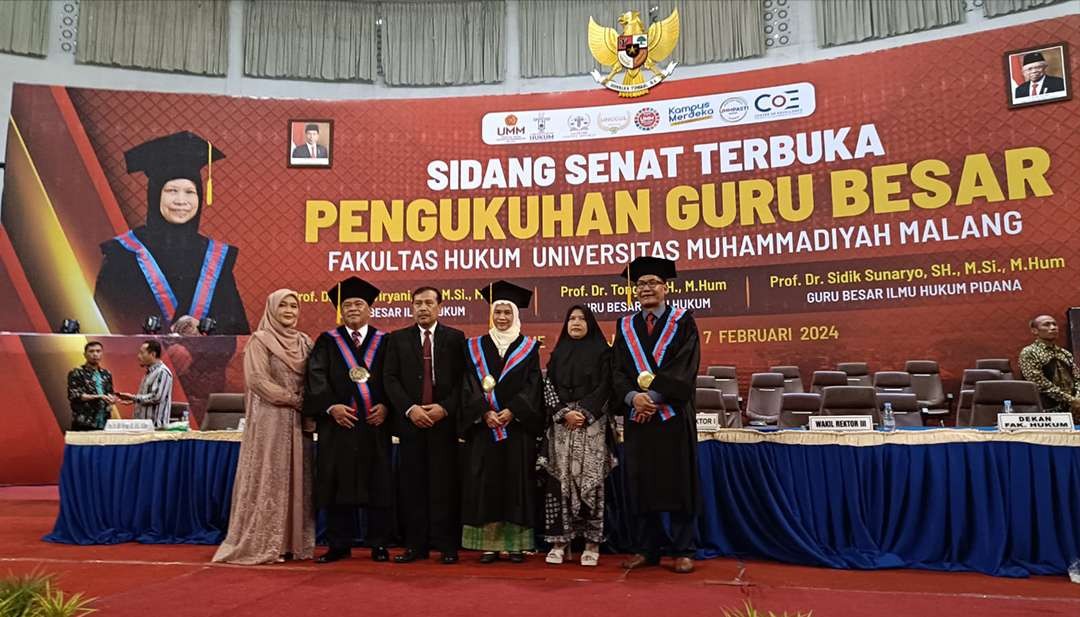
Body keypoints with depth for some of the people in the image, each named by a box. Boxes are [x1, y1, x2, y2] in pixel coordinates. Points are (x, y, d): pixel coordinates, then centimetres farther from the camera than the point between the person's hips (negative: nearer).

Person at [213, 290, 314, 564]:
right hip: (270, 420, -5)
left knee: (296, 480, 6)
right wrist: (296, 400, -12)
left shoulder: (304, 342, 13)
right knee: (269, 480, -2)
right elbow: (258, 380, -12)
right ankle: (264, 544, 6)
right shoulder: (259, 340, -3)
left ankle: (293, 542, 13)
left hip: (298, 421, 5)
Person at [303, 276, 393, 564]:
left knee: (377, 484, 3)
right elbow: (316, 378, -2)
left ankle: (379, 544, 13)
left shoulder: (384, 342, 8)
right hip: (337, 423, 0)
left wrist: (385, 406, -12)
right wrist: (331, 406, -15)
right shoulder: (327, 341, 8)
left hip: (375, 423, 0)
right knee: (338, 485, 4)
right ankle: (339, 545, 14)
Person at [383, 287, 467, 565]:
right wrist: (410, 408, -9)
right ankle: (415, 545, 13)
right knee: (412, 485, 4)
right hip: (410, 421, 2)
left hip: (444, 419, -1)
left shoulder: (455, 338, 6)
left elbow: (462, 379, 1)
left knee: (444, 484, 1)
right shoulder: (398, 339, 9)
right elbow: (390, 378, 3)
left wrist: (445, 408, -11)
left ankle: (446, 546, 9)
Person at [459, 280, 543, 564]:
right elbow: (471, 386, 1)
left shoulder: (528, 347, 7)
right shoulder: (476, 347, 9)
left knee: (517, 482, 1)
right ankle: (489, 544, 7)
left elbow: (532, 387, -1)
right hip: (483, 426, 1)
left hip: (518, 426, -1)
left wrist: (511, 411, -15)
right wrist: (485, 412, -14)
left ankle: (516, 543, 7)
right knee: (485, 484, 0)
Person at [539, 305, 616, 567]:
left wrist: (584, 413, -14)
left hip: (592, 422, -2)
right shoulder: (558, 353, 14)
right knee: (559, 479, -1)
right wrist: (565, 413, -9)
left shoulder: (601, 352, 5)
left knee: (589, 479, -5)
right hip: (561, 423, 3)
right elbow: (549, 387, 6)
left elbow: (604, 387, -3)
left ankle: (592, 542, 2)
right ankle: (559, 540, 5)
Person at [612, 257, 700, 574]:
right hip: (636, 415, 3)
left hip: (673, 414, -3)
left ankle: (683, 551, 13)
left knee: (678, 483, 3)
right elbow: (618, 371, 4)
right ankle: (646, 549, 17)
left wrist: (654, 396, -18)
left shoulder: (683, 321, 2)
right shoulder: (626, 326, 12)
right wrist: (633, 396, -15)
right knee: (640, 484, 6)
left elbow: (685, 368, -9)